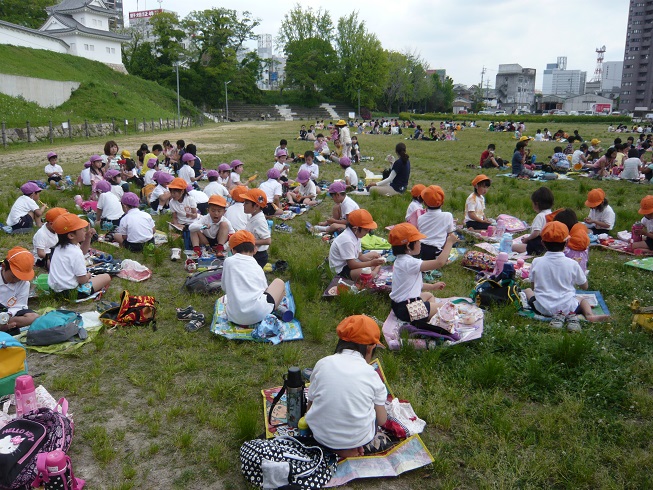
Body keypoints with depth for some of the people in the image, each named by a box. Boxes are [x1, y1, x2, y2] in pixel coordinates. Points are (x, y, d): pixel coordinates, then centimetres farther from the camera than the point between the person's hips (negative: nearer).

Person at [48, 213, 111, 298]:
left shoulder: (59, 247, 5)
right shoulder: (76, 253, -23)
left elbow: (83, 251, 23)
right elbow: (82, 280, -20)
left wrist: (88, 237, 8)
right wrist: (88, 275, 3)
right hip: (70, 292, -9)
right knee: (106, 277, 0)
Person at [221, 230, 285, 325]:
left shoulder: (228, 261, 10)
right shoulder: (257, 267, 12)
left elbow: (224, 288, 18)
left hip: (234, 317, 2)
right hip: (258, 314, -1)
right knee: (279, 283, 23)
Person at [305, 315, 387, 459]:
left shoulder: (323, 363, -7)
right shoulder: (370, 374, -10)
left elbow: (310, 404, 1)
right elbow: (382, 420, -2)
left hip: (320, 436, 1)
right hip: (357, 438, -1)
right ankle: (351, 447, 7)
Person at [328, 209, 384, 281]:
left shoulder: (356, 234, 2)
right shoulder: (346, 240, -29)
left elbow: (359, 255, 8)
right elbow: (352, 265, -27)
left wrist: (372, 260, -10)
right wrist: (371, 263, -22)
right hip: (342, 269, -11)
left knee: (375, 254, 19)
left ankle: (376, 270, -3)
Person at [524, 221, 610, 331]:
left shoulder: (536, 262, -7)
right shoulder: (572, 264, -7)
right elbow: (584, 286, 6)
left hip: (543, 308, -1)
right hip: (567, 307, 1)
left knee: (527, 290, 28)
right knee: (584, 299, 33)